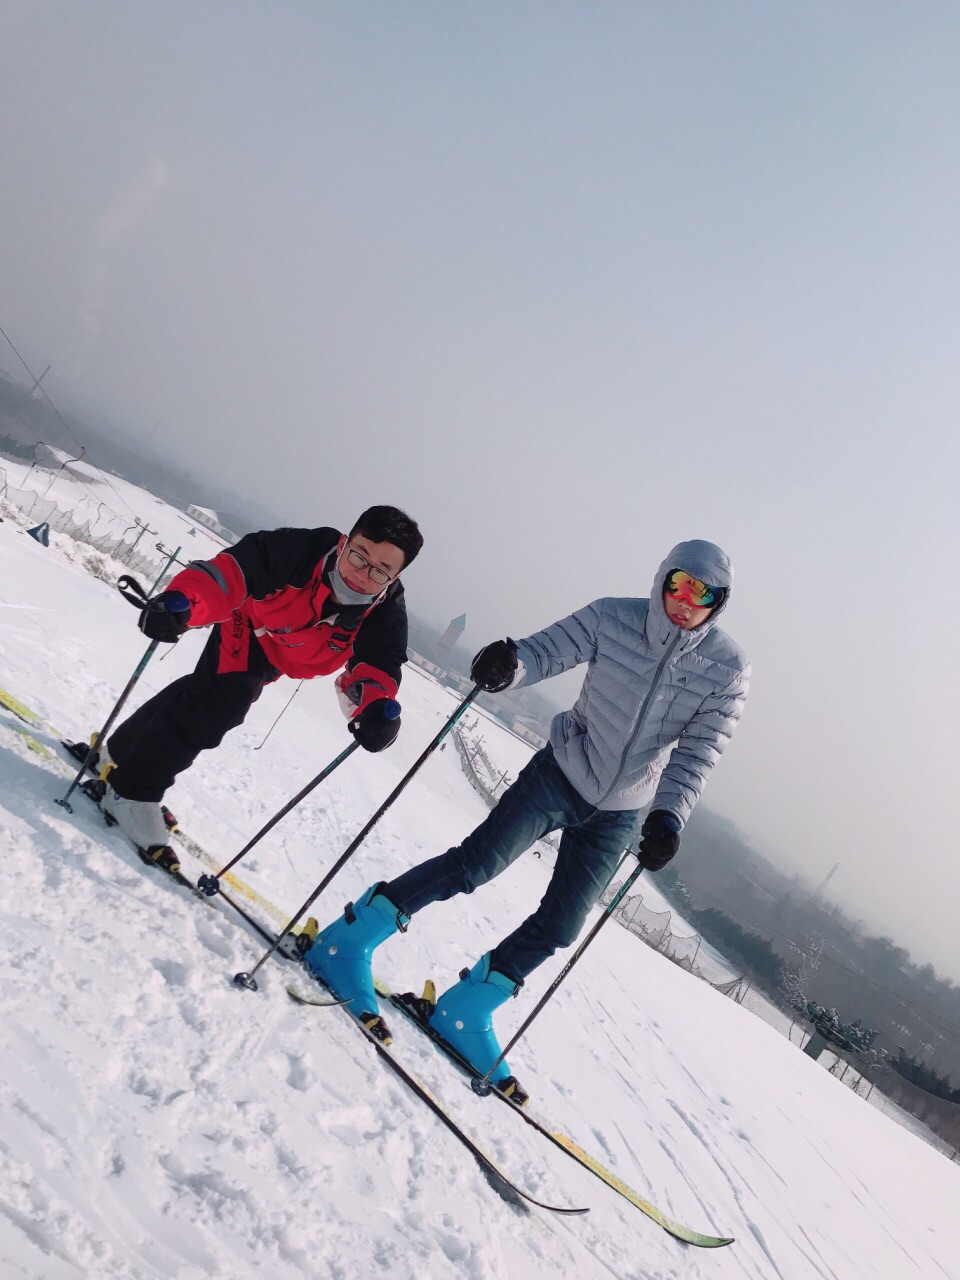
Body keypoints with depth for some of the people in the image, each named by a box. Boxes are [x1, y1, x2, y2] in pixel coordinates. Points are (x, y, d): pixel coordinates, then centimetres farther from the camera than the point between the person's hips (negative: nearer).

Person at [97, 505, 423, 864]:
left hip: (279, 659, 4)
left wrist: (377, 707, -56)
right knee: (217, 705, -20)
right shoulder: (299, 552, -40)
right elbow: (228, 574, -44)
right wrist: (180, 602, -62)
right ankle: (132, 793, 0)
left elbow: (376, 665, -34)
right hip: (246, 631, -4)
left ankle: (125, 754, 39)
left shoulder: (386, 613, -30)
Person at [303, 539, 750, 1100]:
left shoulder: (728, 670, -9)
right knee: (479, 861, -16)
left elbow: (697, 753, -12)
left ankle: (465, 1010, 21)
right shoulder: (612, 618, -11)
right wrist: (508, 665, -40)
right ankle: (348, 939, -5)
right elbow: (546, 650, -16)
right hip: (559, 774, -2)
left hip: (617, 816, 3)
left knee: (560, 926, 3)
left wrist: (669, 814, -28)